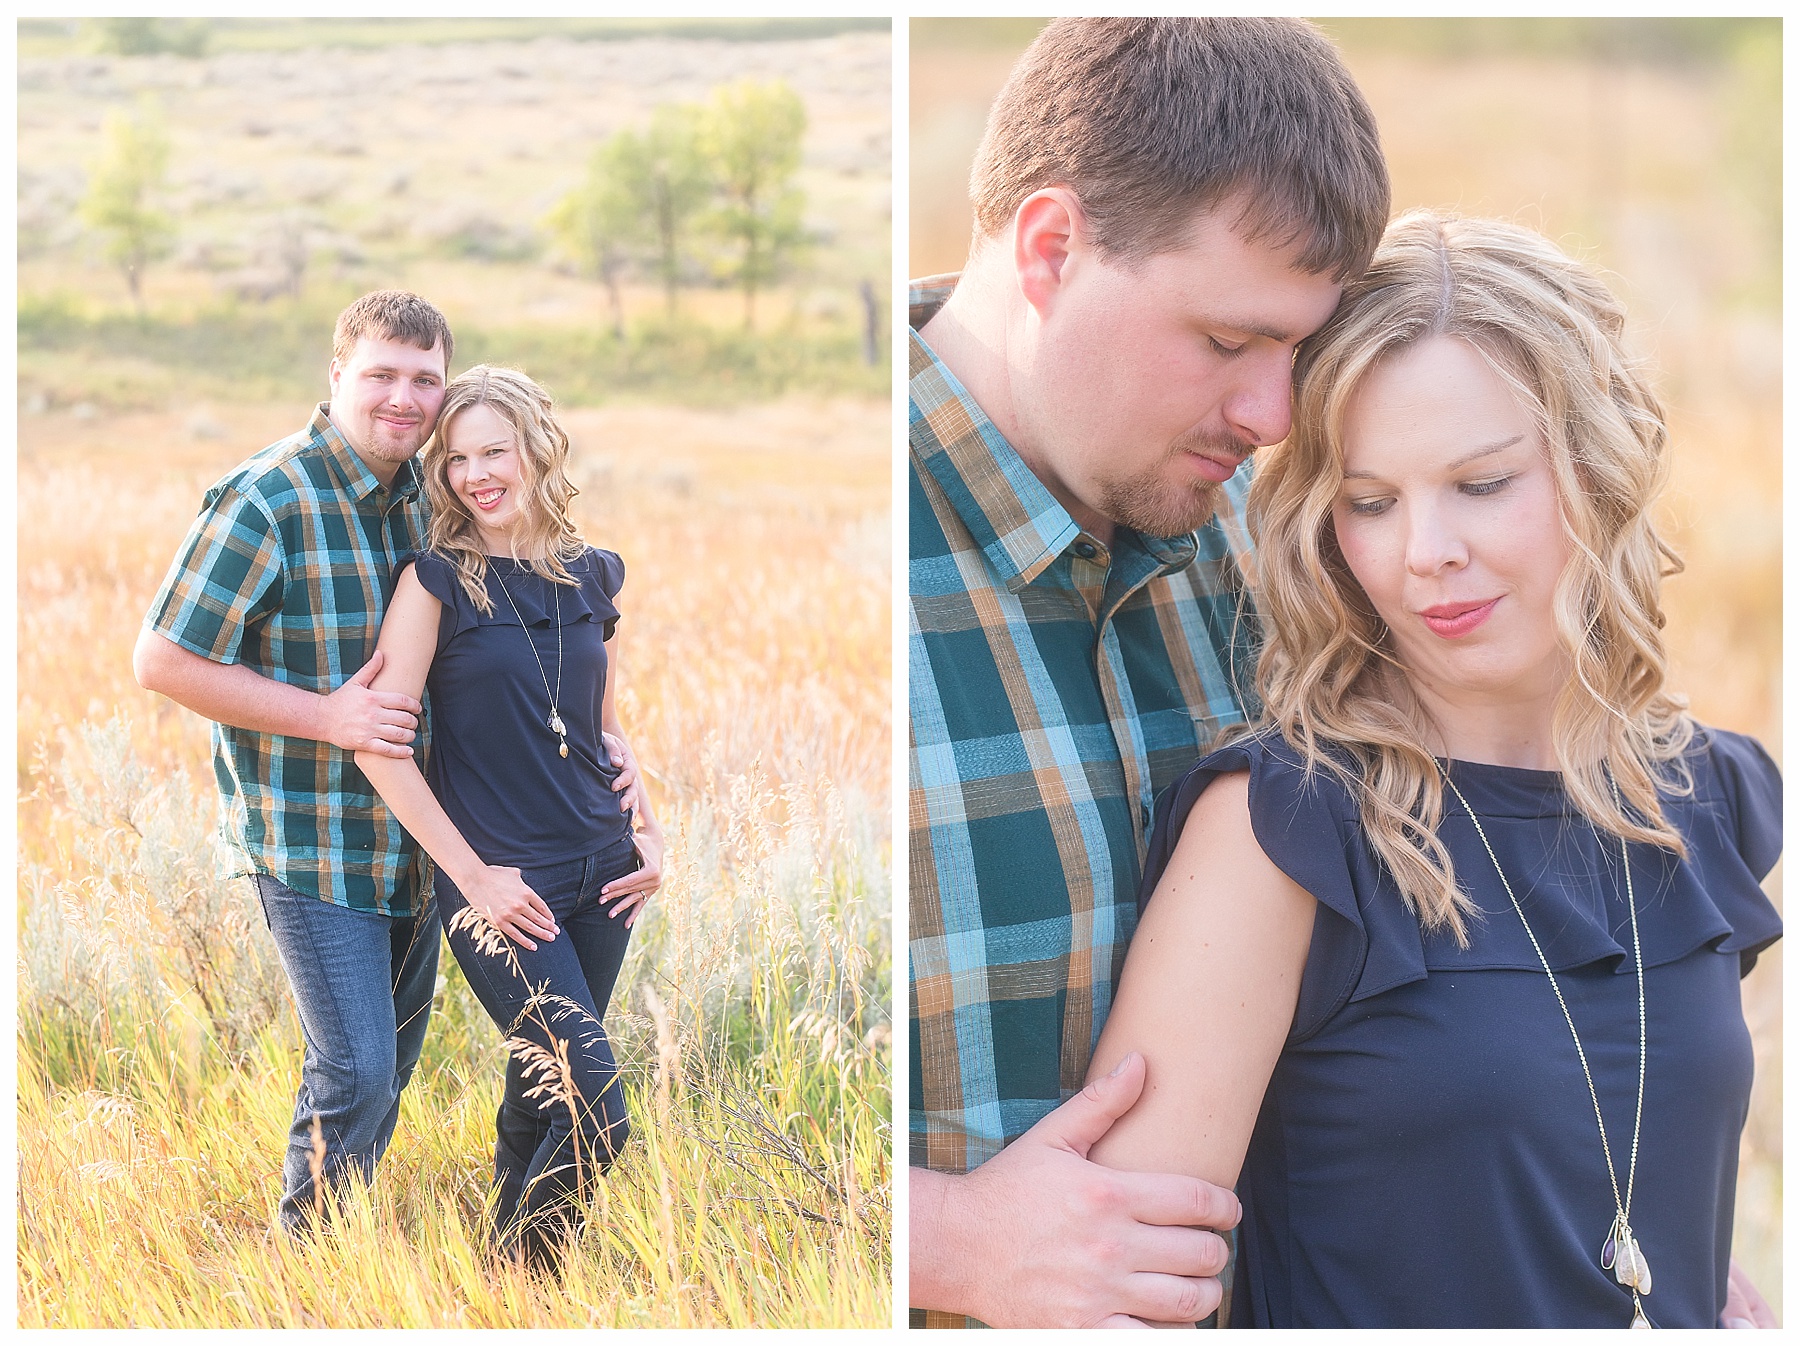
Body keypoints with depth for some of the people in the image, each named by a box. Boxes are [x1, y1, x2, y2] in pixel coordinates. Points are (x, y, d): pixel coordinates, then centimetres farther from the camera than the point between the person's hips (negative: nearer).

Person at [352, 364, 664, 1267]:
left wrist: (647, 829, 7)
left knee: (540, 1095, 14)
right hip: (499, 885, -5)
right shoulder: (437, 581, -8)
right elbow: (380, 745, -11)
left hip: (600, 872, 5)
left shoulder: (591, 576, 8)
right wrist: (472, 875, -13)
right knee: (595, 1115, -11)